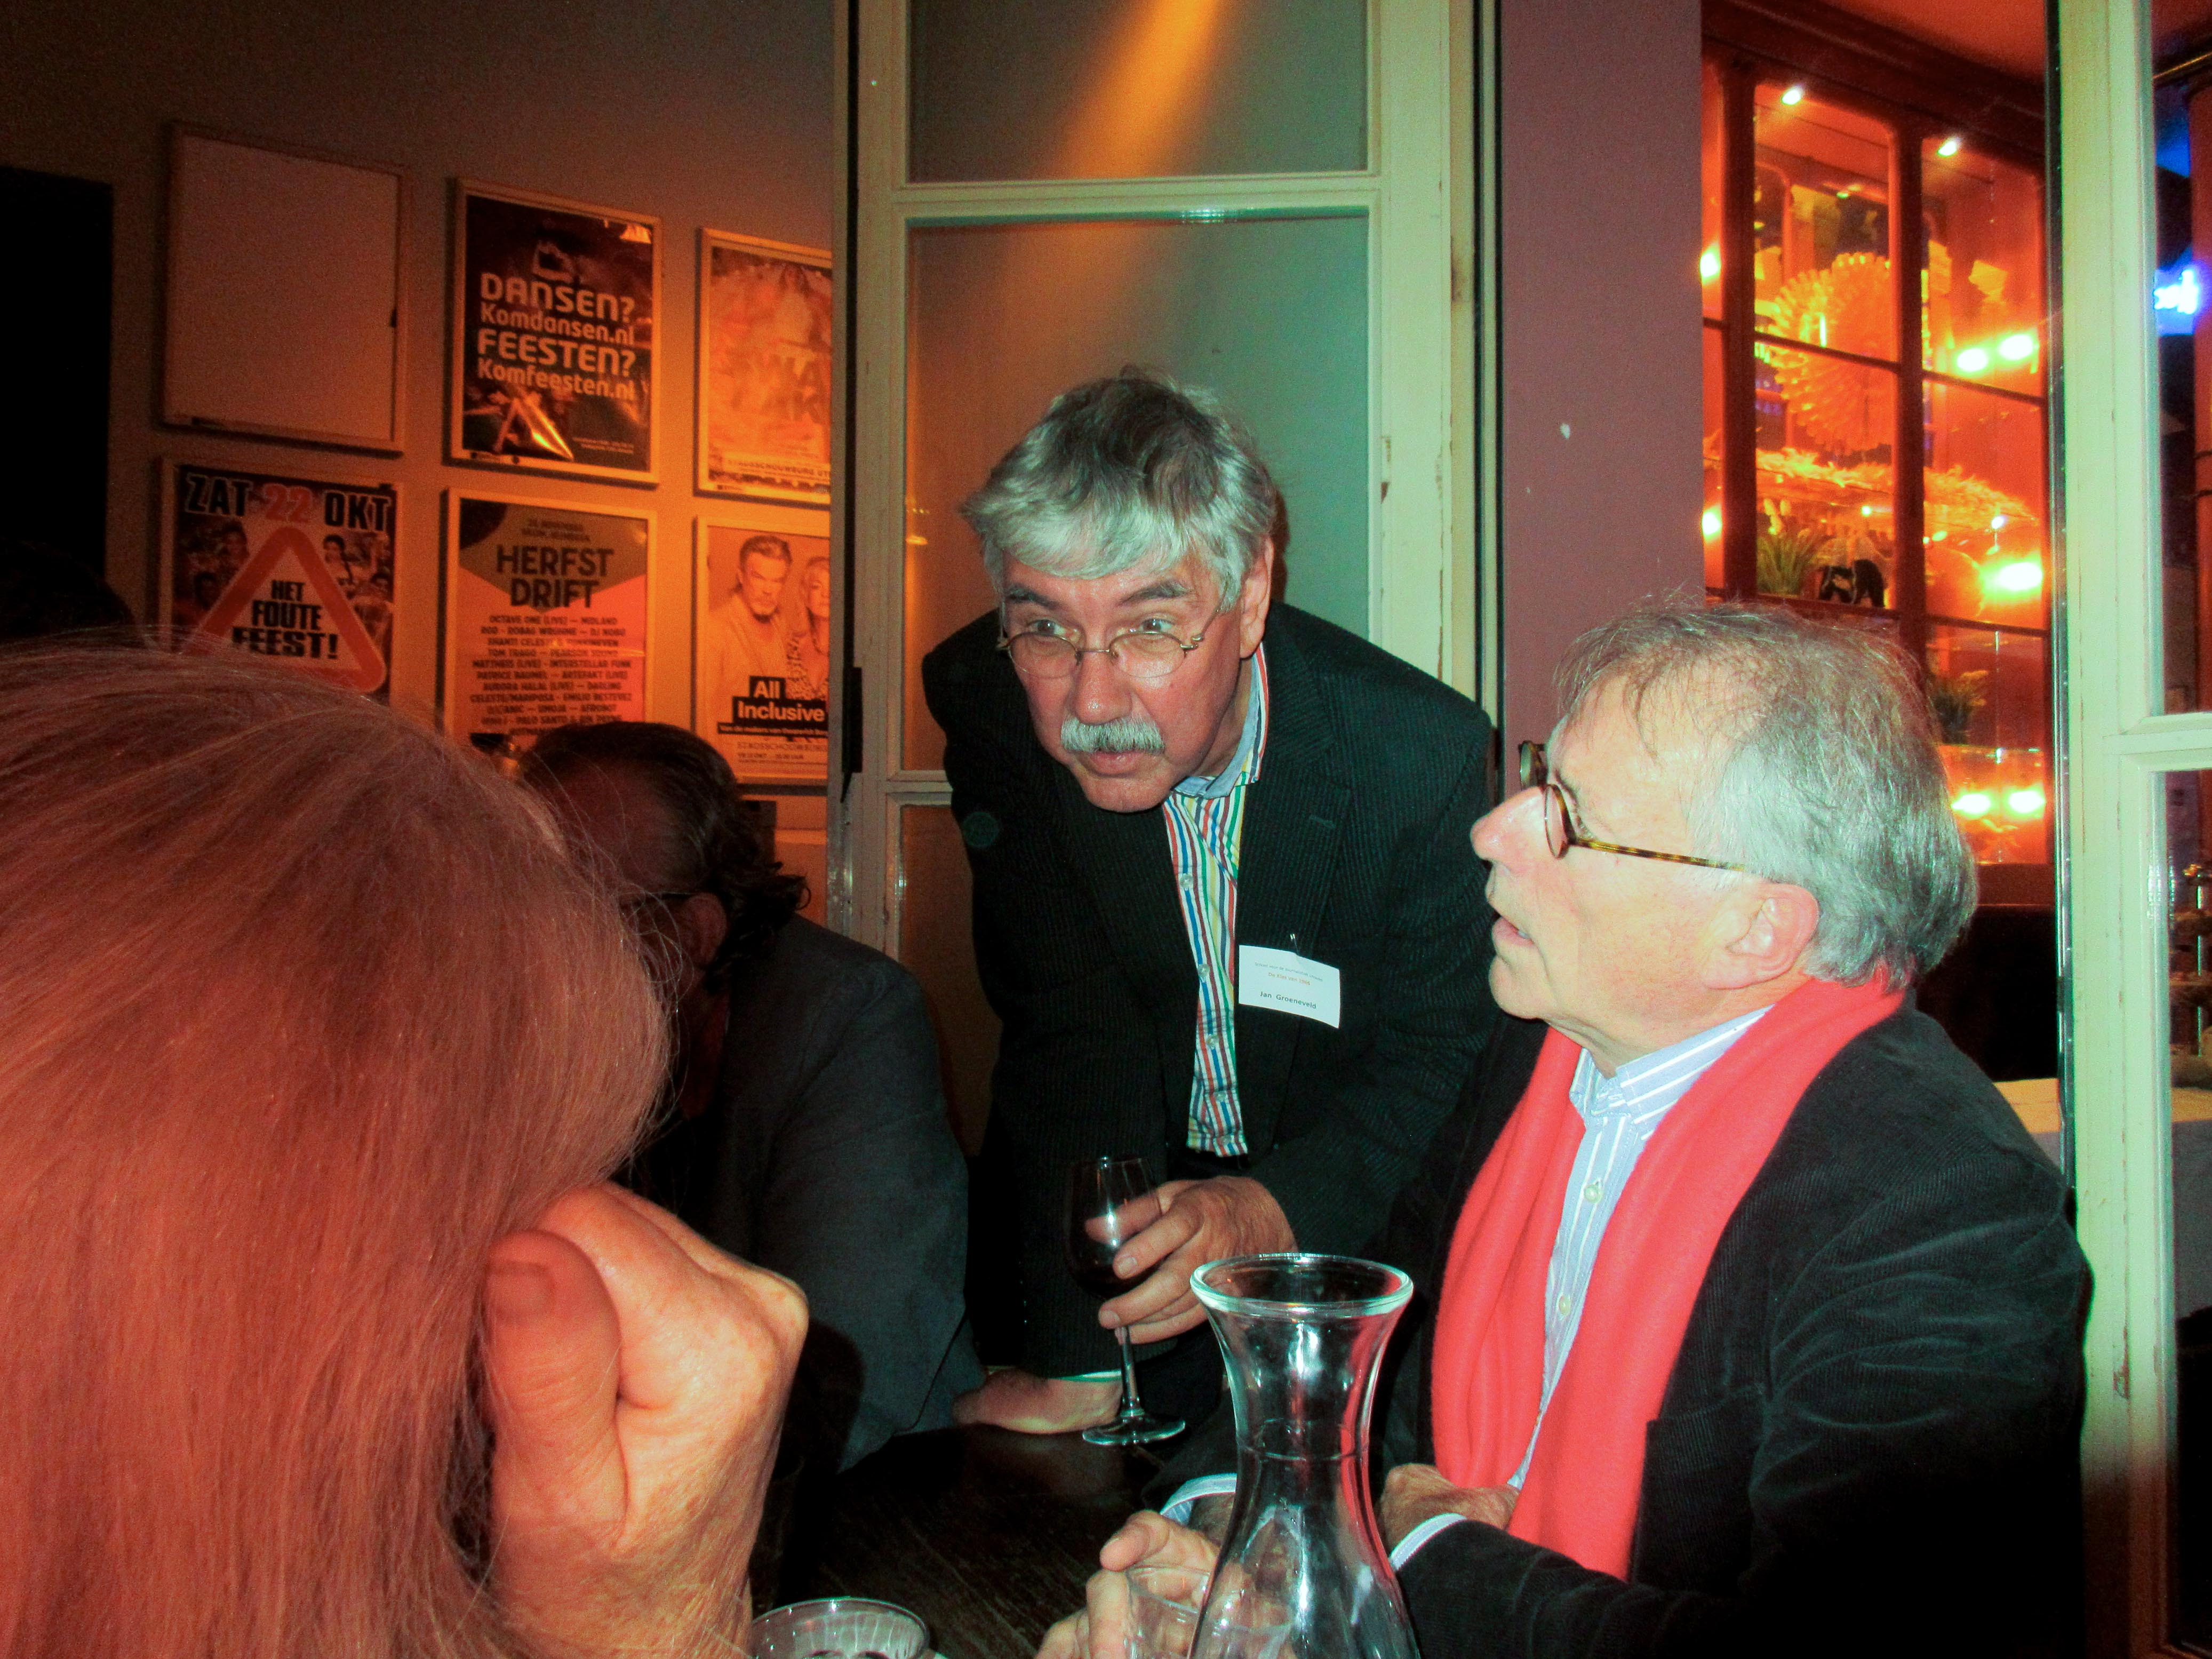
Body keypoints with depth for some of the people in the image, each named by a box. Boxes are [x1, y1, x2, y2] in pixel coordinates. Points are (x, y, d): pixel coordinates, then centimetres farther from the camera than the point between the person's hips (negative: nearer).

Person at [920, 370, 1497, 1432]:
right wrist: (1077, 1359, -26)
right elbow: (1069, 1031, -19)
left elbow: (1441, 1060, -14)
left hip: (1341, 1214, 0)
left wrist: (1277, 1208, -32)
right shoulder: (985, 706, -17)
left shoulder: (1422, 750, -23)